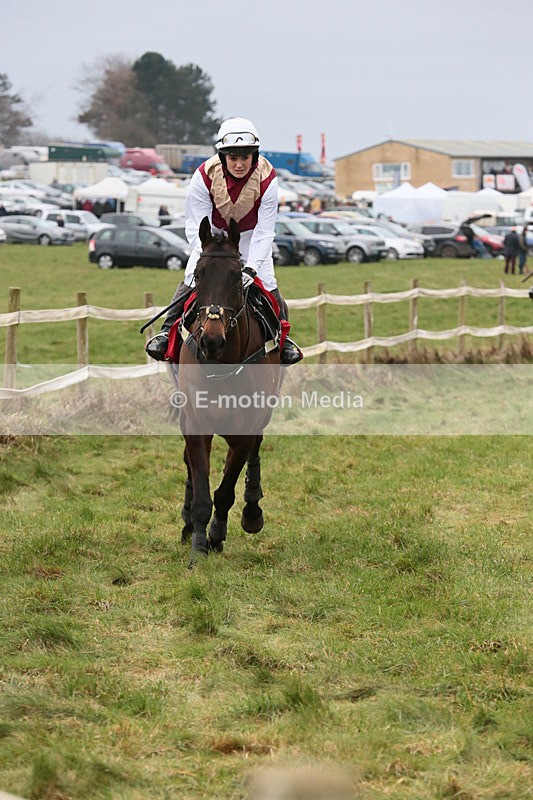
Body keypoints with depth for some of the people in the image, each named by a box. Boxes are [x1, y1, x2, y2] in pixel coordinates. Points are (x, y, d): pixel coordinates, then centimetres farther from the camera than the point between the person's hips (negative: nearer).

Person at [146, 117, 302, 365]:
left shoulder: (266, 179, -29)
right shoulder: (205, 176, -30)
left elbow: (264, 232, -25)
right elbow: (196, 227, -27)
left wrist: (251, 267, -36)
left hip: (250, 234, 0)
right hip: (213, 232, 0)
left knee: (267, 283, -8)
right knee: (192, 280, -13)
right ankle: (168, 331, 1)